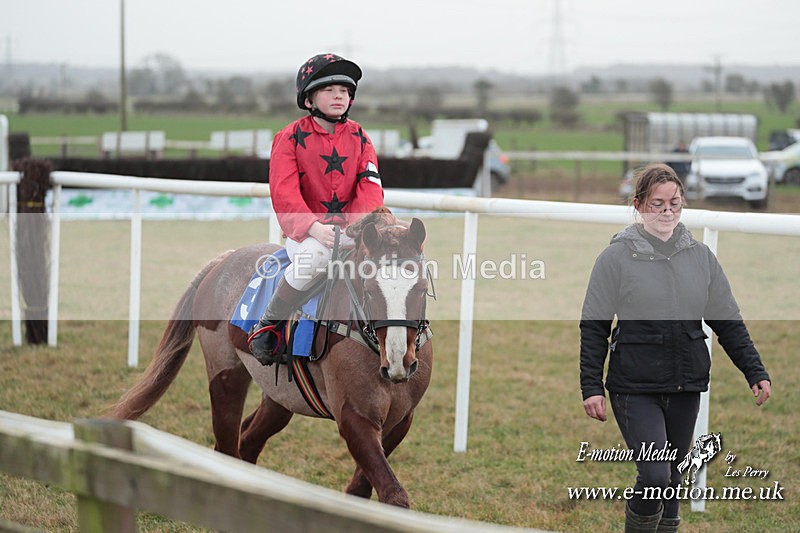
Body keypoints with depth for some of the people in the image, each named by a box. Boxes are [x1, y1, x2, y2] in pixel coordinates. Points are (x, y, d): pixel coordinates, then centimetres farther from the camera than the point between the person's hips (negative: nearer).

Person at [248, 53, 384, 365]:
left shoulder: (359, 138, 9)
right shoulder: (290, 138, -2)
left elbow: (370, 187, -2)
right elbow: (284, 193, -13)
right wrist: (314, 227, -29)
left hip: (350, 227, 4)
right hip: (304, 230, -4)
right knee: (316, 255, -39)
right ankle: (269, 324, -20)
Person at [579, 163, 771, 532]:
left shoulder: (701, 256, 7)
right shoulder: (616, 257, -4)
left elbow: (729, 323, 11)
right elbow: (593, 328, -2)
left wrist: (755, 372, 3)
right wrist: (591, 387, -8)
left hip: (686, 388, 4)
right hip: (635, 387, -4)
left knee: (672, 476, 11)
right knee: (655, 477, -16)